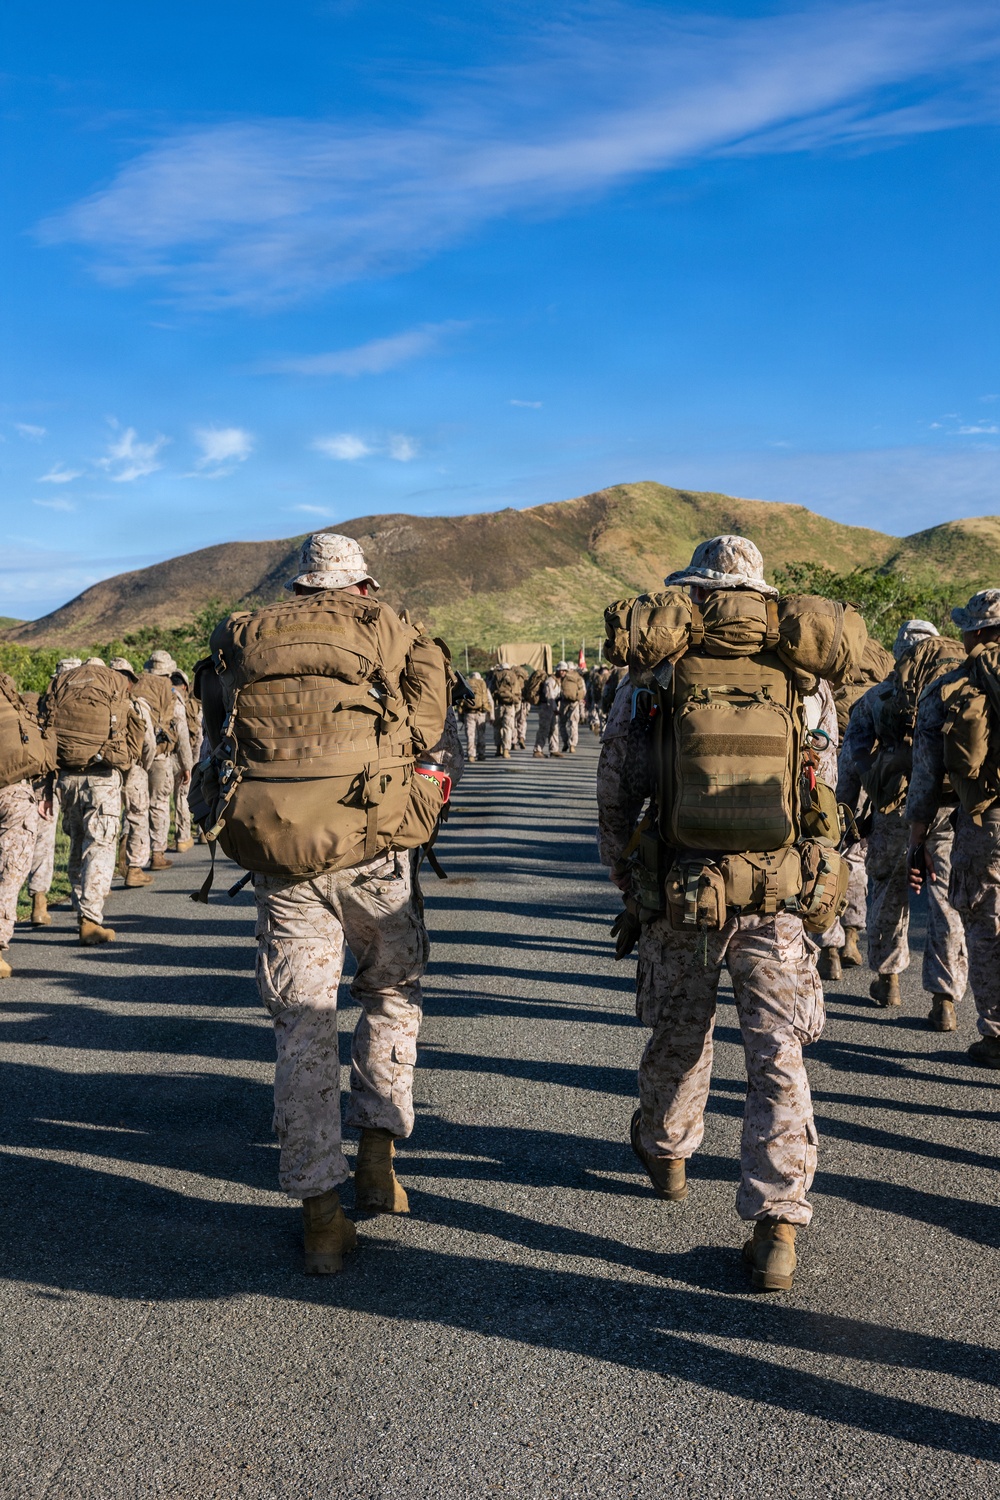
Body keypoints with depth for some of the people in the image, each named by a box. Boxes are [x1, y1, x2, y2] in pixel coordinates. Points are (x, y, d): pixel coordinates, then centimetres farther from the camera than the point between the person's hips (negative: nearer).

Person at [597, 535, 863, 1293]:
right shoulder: (790, 678, 1)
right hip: (775, 900, 0)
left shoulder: (648, 684, -1)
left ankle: (664, 1151, 45)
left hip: (677, 897, 1)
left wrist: (630, 887, 14)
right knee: (779, 1055, 3)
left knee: (677, 1039, 20)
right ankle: (777, 1226, -2)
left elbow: (615, 801, 3)